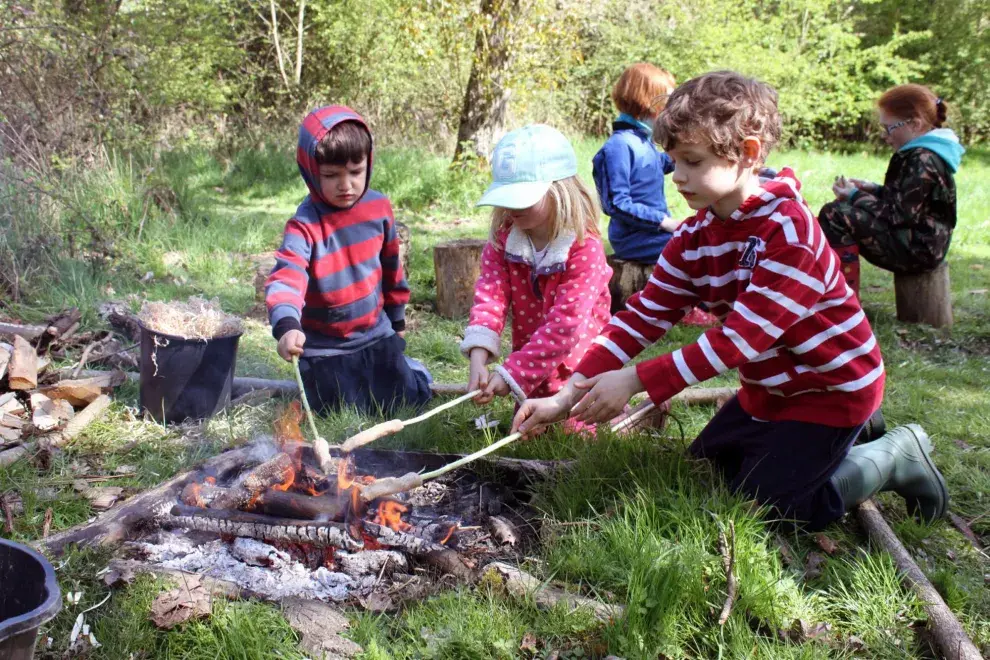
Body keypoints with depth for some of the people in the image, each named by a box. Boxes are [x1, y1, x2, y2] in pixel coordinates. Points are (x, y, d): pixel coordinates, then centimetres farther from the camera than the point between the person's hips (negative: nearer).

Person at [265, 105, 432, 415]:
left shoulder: (379, 207, -5)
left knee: (410, 401, 8)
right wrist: (287, 326, -55)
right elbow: (285, 278, -36)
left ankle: (403, 366, 41)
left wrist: (397, 318, 18)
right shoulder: (305, 225, -22)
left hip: (376, 334, 4)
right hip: (325, 347, -4)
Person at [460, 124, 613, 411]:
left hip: (578, 365, -6)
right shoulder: (503, 239, -7)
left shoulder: (586, 247, -25)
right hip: (530, 363, 6)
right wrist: (477, 360, -33)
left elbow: (565, 323, -29)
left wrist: (511, 373, -31)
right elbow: (490, 294, -17)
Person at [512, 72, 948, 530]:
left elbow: (741, 337, -32)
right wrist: (568, 396, -21)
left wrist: (637, 381, -34)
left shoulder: (788, 230, -30)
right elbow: (643, 316, -11)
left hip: (831, 389, -8)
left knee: (761, 506, -8)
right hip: (768, 389, 8)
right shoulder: (695, 237, -6)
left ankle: (893, 457, 9)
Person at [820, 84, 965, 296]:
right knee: (841, 209, 17)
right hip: (910, 240, 11)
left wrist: (856, 196, -11)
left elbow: (900, 215, -22)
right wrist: (872, 189, 6)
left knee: (834, 215, -19)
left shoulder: (923, 161, -20)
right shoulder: (921, 154, 11)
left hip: (917, 249, -11)